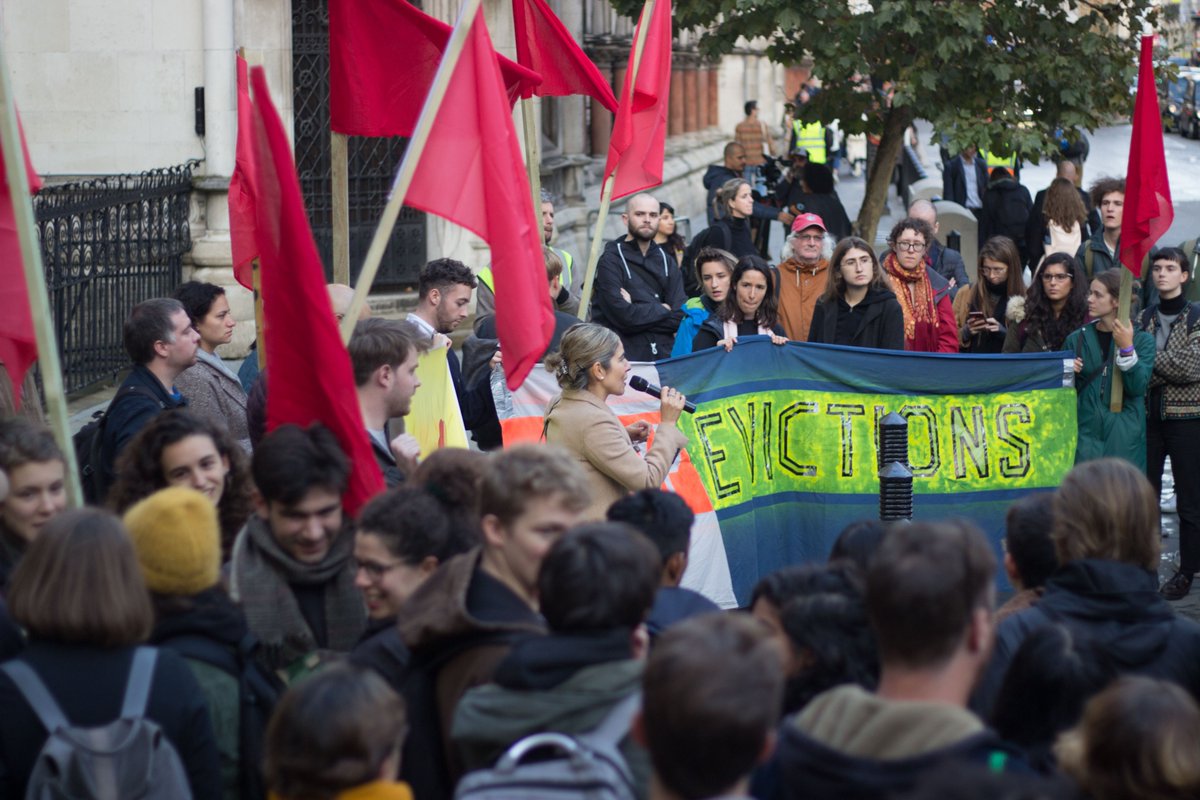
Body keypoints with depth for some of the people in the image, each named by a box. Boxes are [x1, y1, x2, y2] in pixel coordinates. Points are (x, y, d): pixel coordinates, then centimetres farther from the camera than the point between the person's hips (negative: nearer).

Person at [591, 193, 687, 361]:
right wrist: (662, 309, 2)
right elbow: (622, 315, -13)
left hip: (663, 354, 5)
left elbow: (680, 317, 5)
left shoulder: (666, 261, 16)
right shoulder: (610, 260, -1)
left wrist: (639, 312, -6)